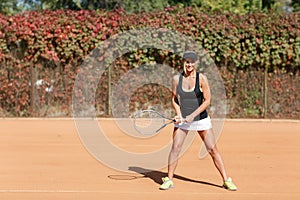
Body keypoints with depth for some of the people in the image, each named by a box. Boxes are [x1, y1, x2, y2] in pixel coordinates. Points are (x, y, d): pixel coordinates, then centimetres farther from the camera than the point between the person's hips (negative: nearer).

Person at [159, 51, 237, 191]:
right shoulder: (176, 79, 0)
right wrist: (179, 114, -9)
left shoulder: (201, 78, -8)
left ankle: (226, 180, 7)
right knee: (175, 148, -8)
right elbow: (174, 100, 8)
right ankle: (169, 180, 4)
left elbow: (207, 101, -8)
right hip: (182, 120, 2)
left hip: (201, 119, -2)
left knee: (213, 150, -2)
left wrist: (192, 115, -16)